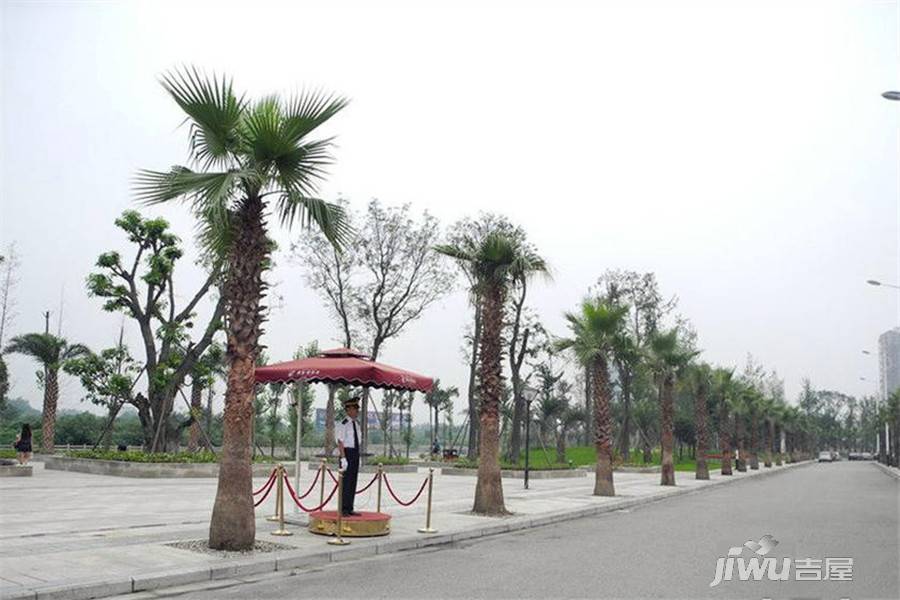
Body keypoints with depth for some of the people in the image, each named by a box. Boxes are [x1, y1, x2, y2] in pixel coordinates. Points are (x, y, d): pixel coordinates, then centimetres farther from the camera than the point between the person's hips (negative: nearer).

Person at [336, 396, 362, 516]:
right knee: (346, 481, -5)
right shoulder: (344, 424, -13)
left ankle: (350, 509, 17)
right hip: (347, 453, -8)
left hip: (355, 453, 8)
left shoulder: (356, 425, 14)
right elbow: (340, 442, -16)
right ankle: (344, 509, 2)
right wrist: (343, 458, -21)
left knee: (353, 481, 10)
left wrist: (358, 457, 17)